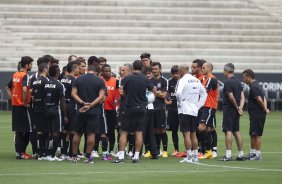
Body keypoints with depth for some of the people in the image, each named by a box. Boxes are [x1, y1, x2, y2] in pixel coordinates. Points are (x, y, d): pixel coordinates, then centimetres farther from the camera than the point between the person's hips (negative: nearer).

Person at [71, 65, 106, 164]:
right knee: (91, 133, 0)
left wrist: (83, 103, -11)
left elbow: (73, 93, -3)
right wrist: (91, 105, -15)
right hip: (94, 111, -2)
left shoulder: (78, 79, 4)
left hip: (81, 111, 2)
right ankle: (88, 157, -4)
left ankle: (74, 156, 13)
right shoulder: (100, 81, -2)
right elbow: (101, 96, -11)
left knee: (78, 133, 11)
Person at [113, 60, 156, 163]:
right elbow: (154, 91, 13)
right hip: (141, 108, 2)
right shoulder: (145, 80, -1)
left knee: (124, 132, 2)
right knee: (139, 133, 4)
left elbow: (123, 93, 3)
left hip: (129, 108, -2)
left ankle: (121, 156, -6)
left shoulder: (126, 79, -7)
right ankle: (136, 156, 3)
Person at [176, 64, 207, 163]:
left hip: (184, 110, -7)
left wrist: (180, 103, -7)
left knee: (186, 134, -6)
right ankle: (195, 156, 16)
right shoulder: (196, 80, 12)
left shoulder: (183, 80, -10)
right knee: (193, 134, 13)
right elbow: (204, 93, 18)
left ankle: (189, 157, -9)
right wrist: (199, 105, 15)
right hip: (194, 111, 7)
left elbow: (179, 93, -24)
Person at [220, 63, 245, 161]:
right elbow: (242, 97, 9)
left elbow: (231, 97, -17)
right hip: (236, 110, 8)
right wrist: (240, 108, -2)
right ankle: (241, 154, 13)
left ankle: (228, 155, -13)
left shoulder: (228, 82, -13)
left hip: (228, 109, -8)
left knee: (228, 131, -8)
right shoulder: (238, 81, 13)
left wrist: (237, 108, -5)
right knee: (236, 131, 12)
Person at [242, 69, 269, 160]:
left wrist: (265, 109, -11)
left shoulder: (253, 87, -16)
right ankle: (252, 153, 20)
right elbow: (264, 98, 16)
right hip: (255, 115, 10)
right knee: (252, 134, 15)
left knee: (256, 134, -5)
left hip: (257, 114, -10)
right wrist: (265, 108, 4)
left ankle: (258, 154, -1)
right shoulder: (257, 86, 17)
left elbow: (259, 100, -23)